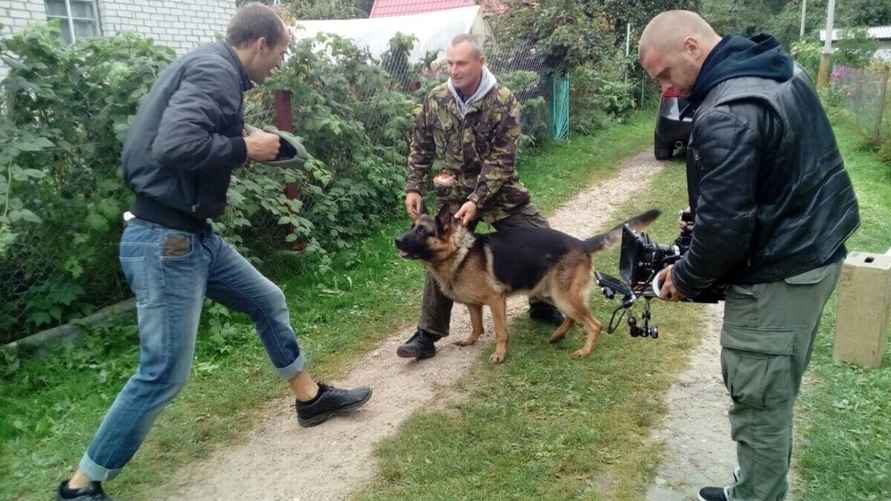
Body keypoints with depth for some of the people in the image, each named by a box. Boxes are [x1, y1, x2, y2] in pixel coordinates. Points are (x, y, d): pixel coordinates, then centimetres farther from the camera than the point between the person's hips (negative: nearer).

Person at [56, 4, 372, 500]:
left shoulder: (210, 68, 12)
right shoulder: (214, 70, -18)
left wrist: (245, 146, 8)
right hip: (164, 241, -11)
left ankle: (311, 398, 38)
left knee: (269, 300, 20)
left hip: (193, 234, 11)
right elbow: (174, 145, -33)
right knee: (166, 372, -3)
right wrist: (246, 148, -18)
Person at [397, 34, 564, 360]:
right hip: (453, 193, 1)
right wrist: (413, 188, -3)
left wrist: (477, 200, -27)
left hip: (500, 191, 0)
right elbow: (421, 149, 6)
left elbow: (501, 160, -19)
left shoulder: (503, 102, -15)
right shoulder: (436, 100, -5)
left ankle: (542, 304, 29)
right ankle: (428, 333, 6)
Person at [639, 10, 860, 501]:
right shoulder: (780, 68, 8)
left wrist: (685, 280, -7)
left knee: (757, 402, 3)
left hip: (777, 275, -10)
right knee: (775, 394, 20)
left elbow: (724, 224, -25)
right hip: (817, 250, 10)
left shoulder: (725, 114, -25)